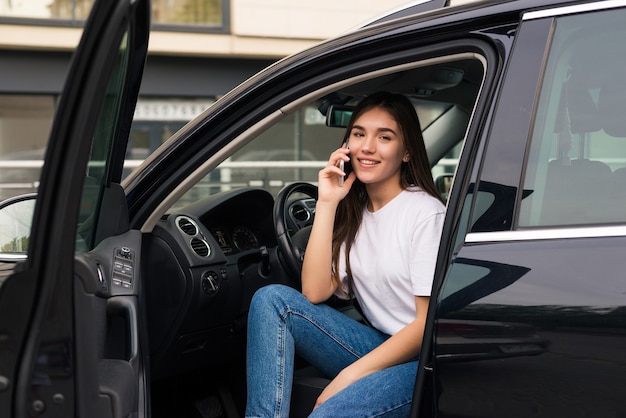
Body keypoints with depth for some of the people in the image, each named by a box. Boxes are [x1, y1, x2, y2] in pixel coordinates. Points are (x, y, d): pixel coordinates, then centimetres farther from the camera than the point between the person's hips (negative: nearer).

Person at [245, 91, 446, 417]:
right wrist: (326, 204, -9)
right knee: (272, 299, -11)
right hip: (377, 347, 7)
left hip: (423, 360, -7)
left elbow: (430, 322, -14)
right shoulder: (353, 212, 9)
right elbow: (315, 293, -4)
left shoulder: (426, 213, -10)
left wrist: (350, 376, -20)